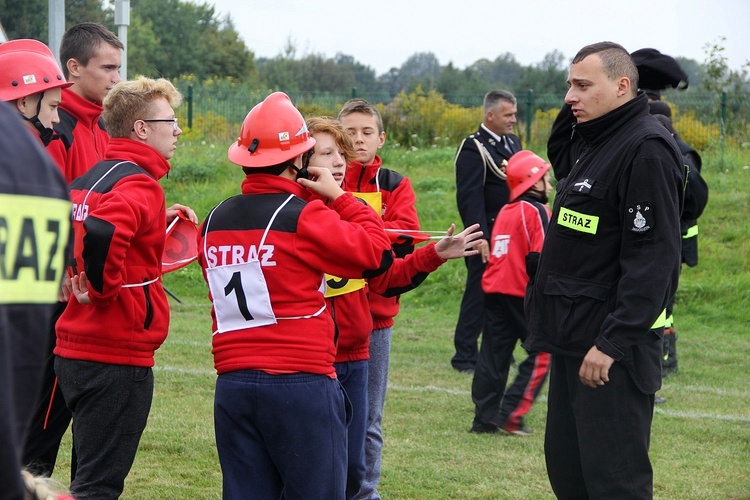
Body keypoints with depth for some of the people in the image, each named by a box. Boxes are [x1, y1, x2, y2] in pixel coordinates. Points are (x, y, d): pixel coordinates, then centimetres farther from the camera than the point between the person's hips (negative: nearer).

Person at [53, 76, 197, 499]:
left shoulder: (90, 179, 13)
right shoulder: (139, 184, -15)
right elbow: (100, 232, -34)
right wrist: (104, 289, -19)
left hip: (76, 351, 9)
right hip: (119, 356, -9)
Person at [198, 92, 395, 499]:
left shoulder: (215, 221, 10)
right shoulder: (303, 217, -9)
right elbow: (375, 253, -7)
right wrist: (340, 197, 4)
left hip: (232, 385, 6)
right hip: (301, 383, -6)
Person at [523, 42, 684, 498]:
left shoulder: (647, 149, -16)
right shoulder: (591, 140, 13)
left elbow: (652, 257, -21)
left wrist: (612, 342, -25)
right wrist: (569, 115, 14)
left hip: (613, 344, -10)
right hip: (572, 337, 10)